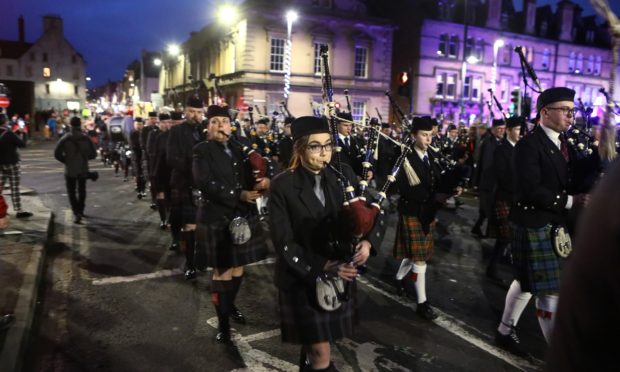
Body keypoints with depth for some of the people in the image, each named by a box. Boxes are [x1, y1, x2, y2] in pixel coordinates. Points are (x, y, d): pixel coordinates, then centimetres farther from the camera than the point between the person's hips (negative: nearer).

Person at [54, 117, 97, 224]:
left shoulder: (65, 139, -8)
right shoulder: (86, 138, -3)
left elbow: (57, 154, -11)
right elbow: (93, 154, -1)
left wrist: (66, 161, 4)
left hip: (70, 170, -2)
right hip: (83, 169, 2)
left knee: (71, 192, 4)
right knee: (81, 191, 19)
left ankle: (76, 213, -11)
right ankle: (80, 211, 27)